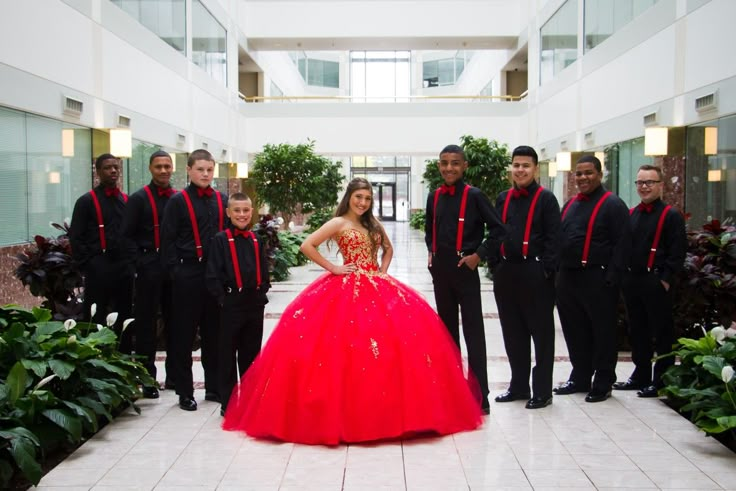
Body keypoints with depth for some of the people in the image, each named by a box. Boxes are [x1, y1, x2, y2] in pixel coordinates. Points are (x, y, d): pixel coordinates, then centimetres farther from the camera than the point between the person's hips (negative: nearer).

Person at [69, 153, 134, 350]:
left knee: (124, 319, 10)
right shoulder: (87, 201, -1)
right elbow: (76, 237, -4)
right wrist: (86, 265, -9)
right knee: (96, 321, 1)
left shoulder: (127, 200, 13)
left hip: (124, 268, 4)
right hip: (98, 269, -4)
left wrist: (131, 260, 5)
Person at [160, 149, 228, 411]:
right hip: (187, 274, -4)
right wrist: (175, 270, -11)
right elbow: (168, 240, -5)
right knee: (183, 334, 3)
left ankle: (214, 387, 24)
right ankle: (185, 392, 13)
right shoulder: (178, 201, -3)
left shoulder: (222, 200, 10)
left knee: (214, 332, 12)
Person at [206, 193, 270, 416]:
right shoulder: (221, 239, -5)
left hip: (255, 304, 5)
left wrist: (262, 293, 4)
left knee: (251, 352, 13)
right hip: (231, 304, -4)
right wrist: (222, 297, -12)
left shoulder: (255, 240, 9)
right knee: (228, 354, 4)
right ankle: (227, 402, 12)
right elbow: (213, 274, -8)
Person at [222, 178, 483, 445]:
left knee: (397, 336, -3)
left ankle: (388, 409, 6)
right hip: (348, 289, -6)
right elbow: (306, 246, -11)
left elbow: (388, 248, 31)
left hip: (378, 288, 6)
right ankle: (347, 406, 1)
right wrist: (333, 268, -10)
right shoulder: (338, 223, -2)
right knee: (351, 346, -12)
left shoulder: (373, 224, 15)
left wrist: (383, 271, 12)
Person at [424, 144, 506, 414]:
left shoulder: (474, 196, -8)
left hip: (464, 268, -6)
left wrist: (479, 255, -11)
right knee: (447, 327, 14)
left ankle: (479, 396, -2)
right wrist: (432, 252, 10)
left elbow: (498, 229, -8)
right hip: (440, 269, 6)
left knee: (473, 331, -4)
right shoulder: (435, 197, 8)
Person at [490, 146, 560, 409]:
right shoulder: (503, 199, 13)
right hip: (506, 273, 6)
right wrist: (496, 266, 8)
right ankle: (519, 386, 24)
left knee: (541, 333, 2)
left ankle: (542, 391, 10)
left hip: (535, 273, -6)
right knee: (513, 332, 12)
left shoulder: (546, 199, -3)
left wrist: (546, 271, -14)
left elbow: (552, 238, -8)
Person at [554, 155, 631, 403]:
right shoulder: (570, 205, 17)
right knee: (575, 331, 14)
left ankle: (602, 384, 12)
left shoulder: (612, 205, -6)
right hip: (568, 278, 7)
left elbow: (622, 243, -12)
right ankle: (579, 379, 26)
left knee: (602, 333, 2)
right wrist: (557, 271, 11)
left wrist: (611, 279, -18)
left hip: (598, 279, -7)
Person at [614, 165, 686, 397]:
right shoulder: (630, 215, 14)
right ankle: (641, 376, 24)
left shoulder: (671, 216, -4)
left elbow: (678, 252, -10)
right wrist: (623, 275, 7)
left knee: (662, 333, 0)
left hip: (656, 283, -6)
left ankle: (661, 381, 8)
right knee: (637, 331, 13)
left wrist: (665, 280, -15)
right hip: (631, 281, 6)